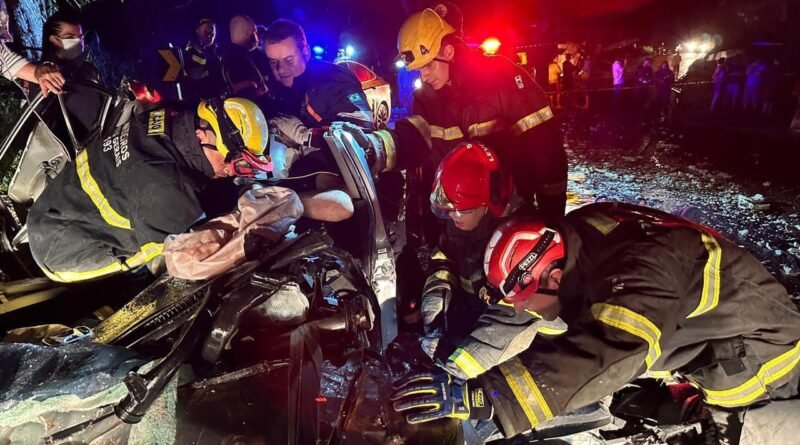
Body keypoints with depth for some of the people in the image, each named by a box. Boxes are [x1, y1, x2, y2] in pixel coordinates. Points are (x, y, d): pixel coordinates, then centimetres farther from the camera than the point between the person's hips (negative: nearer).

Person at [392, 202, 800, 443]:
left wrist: (477, 395, -61)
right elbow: (508, 315, -7)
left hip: (754, 346, -7)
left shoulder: (641, 272, -42)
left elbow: (602, 358, -56)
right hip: (695, 333, 7)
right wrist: (450, 370, -13)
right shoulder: (571, 237, -17)